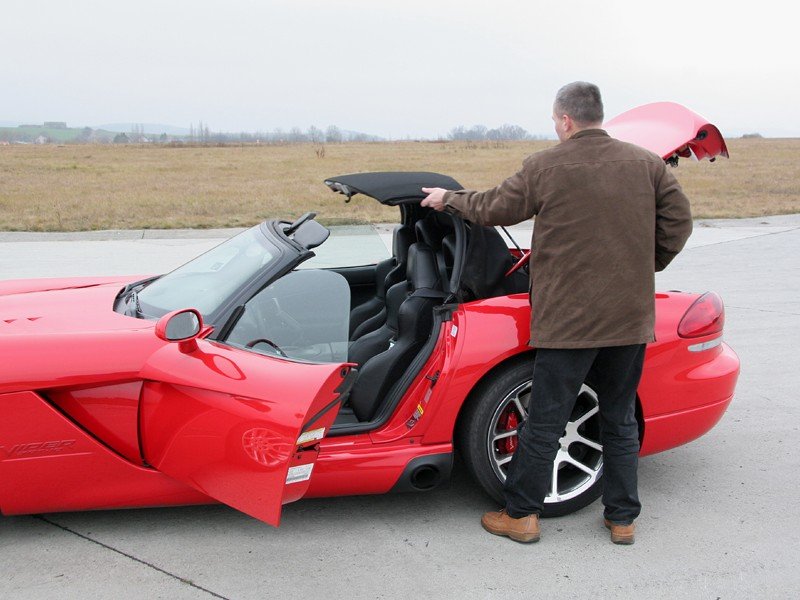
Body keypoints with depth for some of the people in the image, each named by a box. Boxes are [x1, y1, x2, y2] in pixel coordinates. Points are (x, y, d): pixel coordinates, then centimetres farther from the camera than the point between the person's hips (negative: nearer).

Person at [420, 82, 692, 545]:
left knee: (546, 422, 6)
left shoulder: (545, 167, -6)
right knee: (621, 420, 16)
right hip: (632, 316, 4)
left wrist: (449, 199, 21)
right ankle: (623, 518, 24)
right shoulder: (648, 164, 3)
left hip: (568, 319, -4)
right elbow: (679, 221, 4)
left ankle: (521, 515, 18)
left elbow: (493, 208, 4)